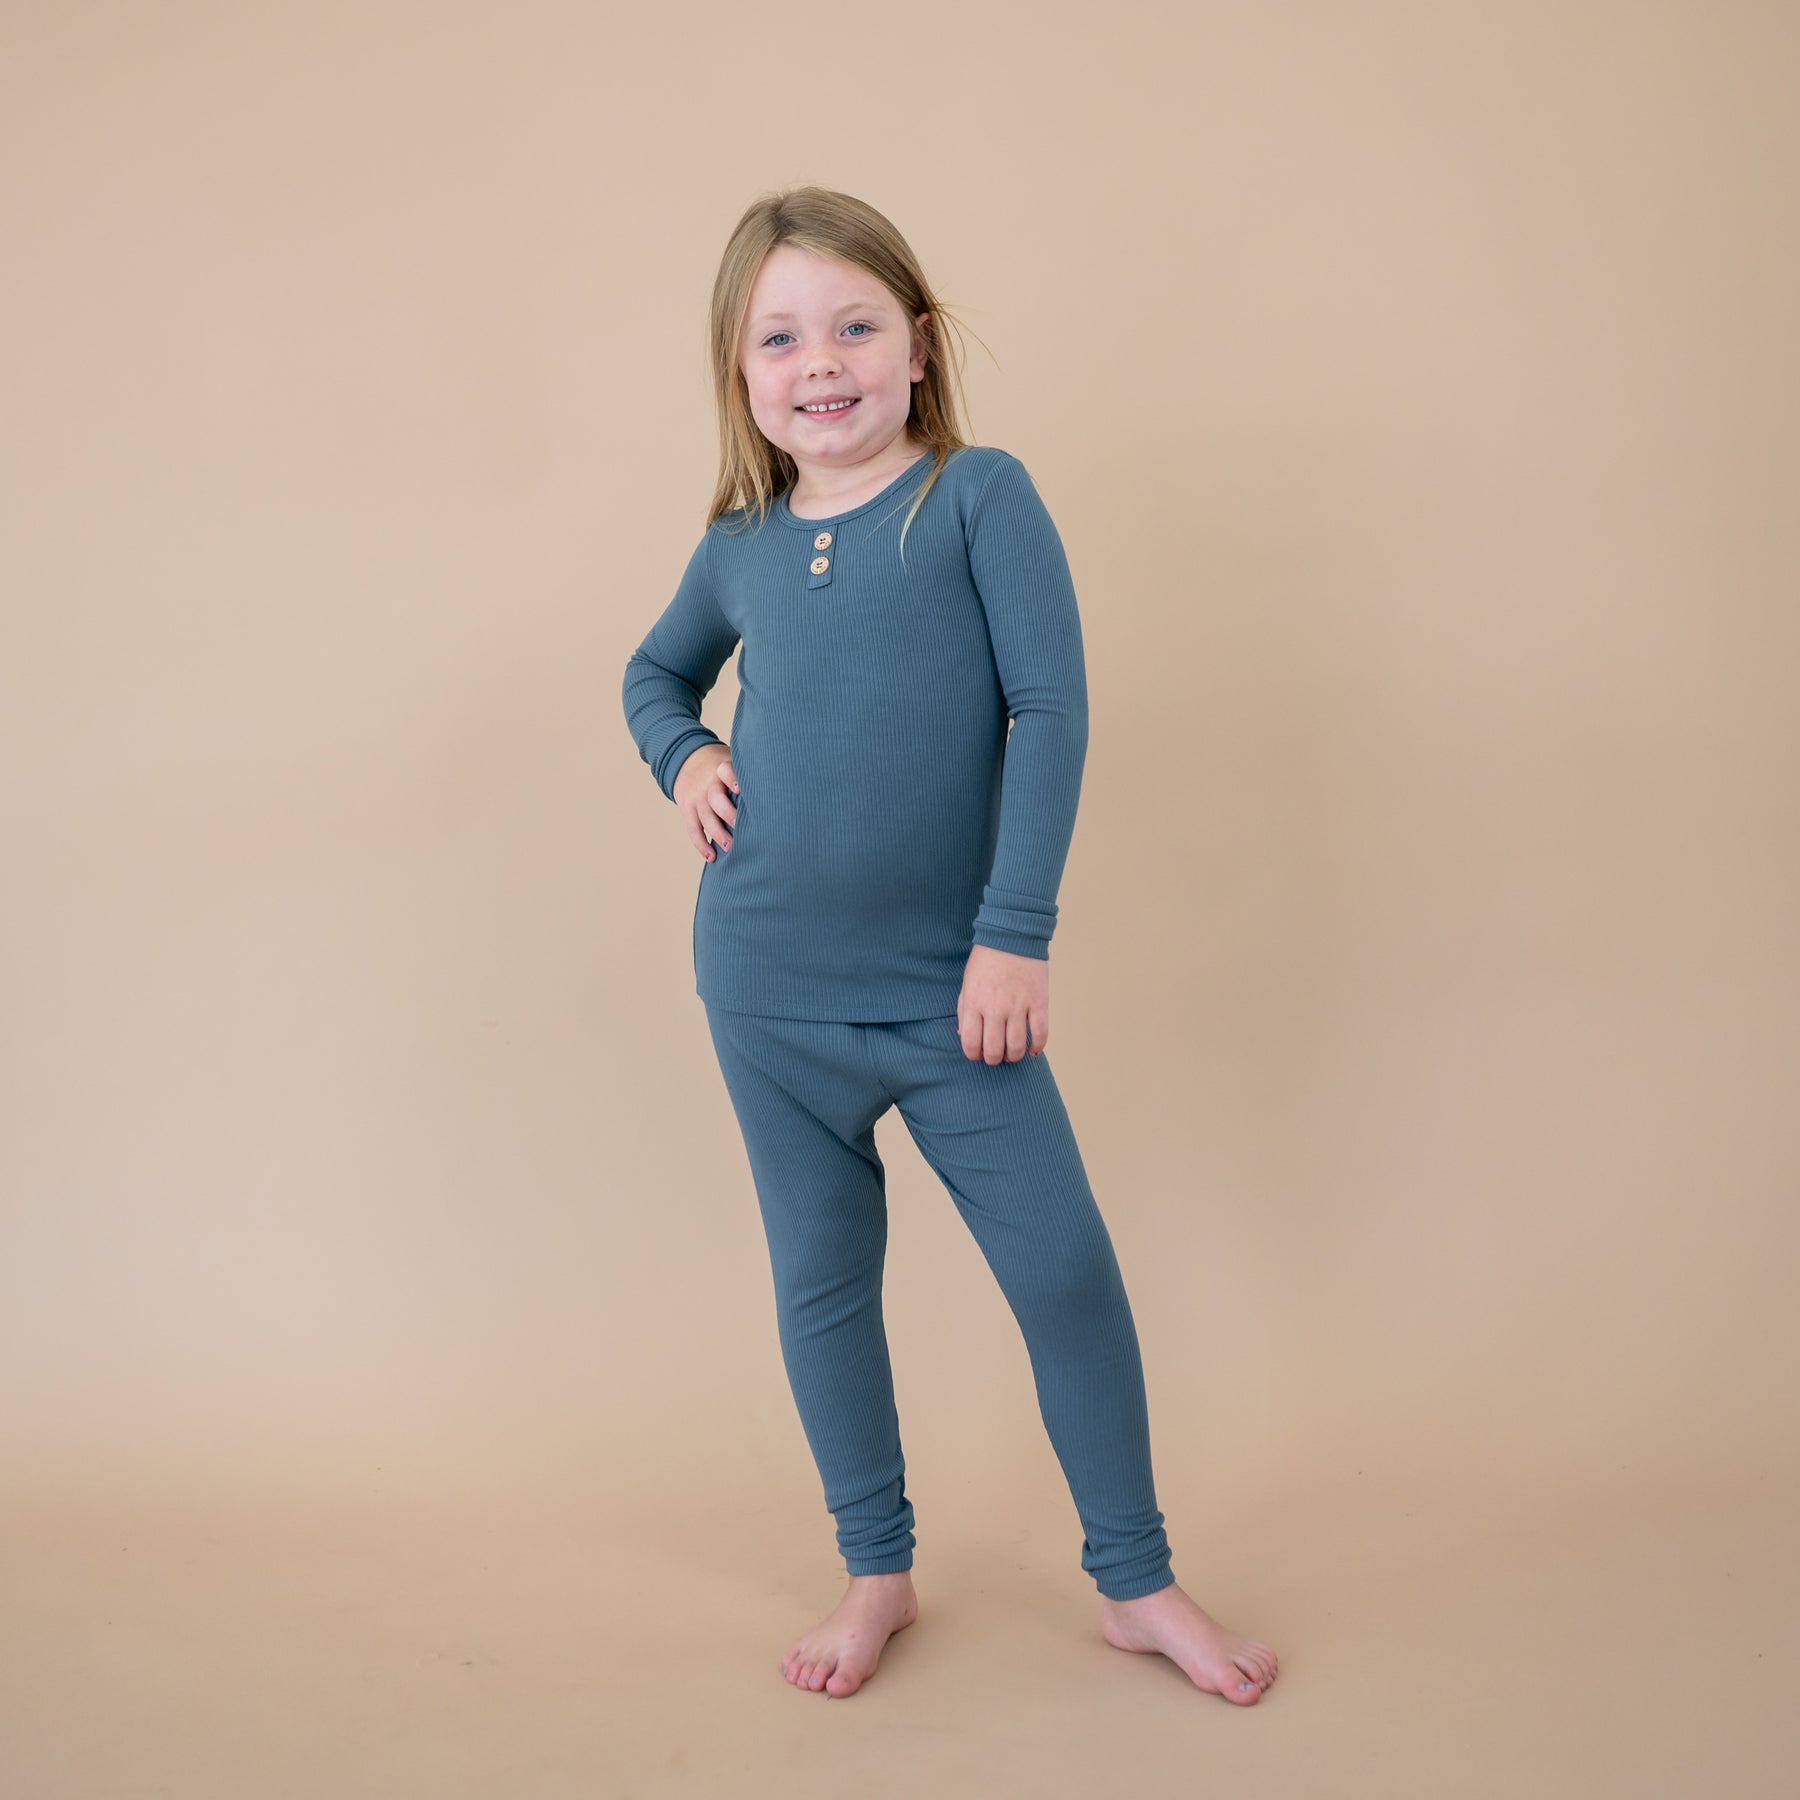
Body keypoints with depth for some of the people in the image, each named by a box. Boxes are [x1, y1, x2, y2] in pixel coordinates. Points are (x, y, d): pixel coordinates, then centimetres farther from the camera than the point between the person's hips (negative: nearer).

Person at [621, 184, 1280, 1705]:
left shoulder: (980, 497, -6)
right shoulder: (738, 546, 6)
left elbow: (1051, 710, -10)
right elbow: (657, 670, 25)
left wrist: (1017, 933, -14)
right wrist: (680, 757, 3)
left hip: (952, 991, -3)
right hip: (770, 996, 4)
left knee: (1068, 1269, 1)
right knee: (822, 1286, 13)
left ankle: (1138, 1582, 22)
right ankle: (877, 1575, 32)